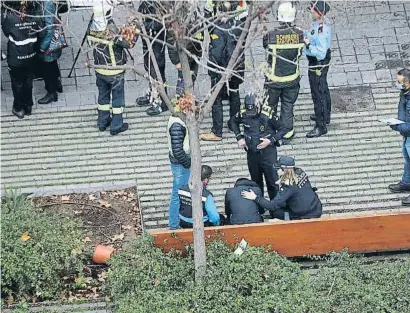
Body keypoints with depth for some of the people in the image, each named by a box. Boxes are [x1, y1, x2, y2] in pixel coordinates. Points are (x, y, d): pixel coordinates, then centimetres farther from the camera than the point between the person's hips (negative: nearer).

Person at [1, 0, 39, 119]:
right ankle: (28, 106, 35)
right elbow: (39, 31, -3)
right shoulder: (34, 16, -14)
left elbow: (6, 32, -6)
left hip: (16, 58, -3)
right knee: (28, 81, 21)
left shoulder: (9, 17, -23)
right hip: (31, 56, 3)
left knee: (17, 83, 16)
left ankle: (19, 109, 28)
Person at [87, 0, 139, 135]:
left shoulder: (93, 29, -10)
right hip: (114, 71, -6)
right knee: (118, 97, 10)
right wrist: (135, 34, -7)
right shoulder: (112, 32, -28)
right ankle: (116, 126, 16)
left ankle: (102, 122, 32)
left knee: (103, 95, 21)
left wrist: (122, 32, 0)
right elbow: (128, 44, -20)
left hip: (99, 70, 6)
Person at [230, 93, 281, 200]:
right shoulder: (243, 114, -9)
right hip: (252, 153, 4)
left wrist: (271, 140, -19)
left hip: (268, 152, -4)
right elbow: (233, 122, 14)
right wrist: (239, 137, 3)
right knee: (256, 182, 18)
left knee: (272, 182, -2)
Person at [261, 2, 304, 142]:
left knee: (269, 104, 17)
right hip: (292, 78, 1)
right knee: (288, 105, 18)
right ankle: (286, 132, 28)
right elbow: (299, 53, -3)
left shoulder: (271, 35, -23)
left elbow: (264, 44, -2)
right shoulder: (299, 34, -16)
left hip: (274, 79, -1)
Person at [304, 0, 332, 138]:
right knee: (323, 90, 26)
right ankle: (325, 116, 46)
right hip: (321, 63, 10)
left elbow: (320, 53, -35)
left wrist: (308, 45, -27)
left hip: (317, 65, -10)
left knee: (318, 95, 2)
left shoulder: (321, 30, -33)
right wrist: (306, 36, -3)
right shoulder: (324, 22, -4)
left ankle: (321, 126, 13)